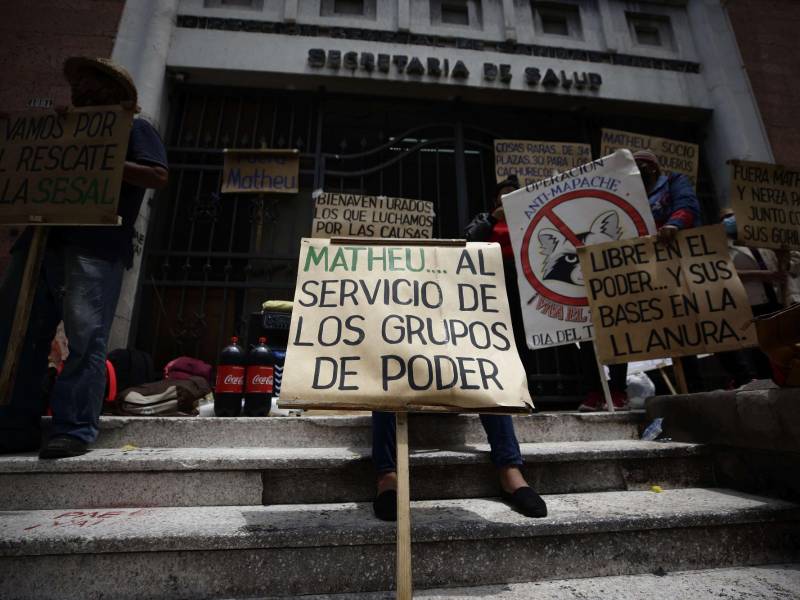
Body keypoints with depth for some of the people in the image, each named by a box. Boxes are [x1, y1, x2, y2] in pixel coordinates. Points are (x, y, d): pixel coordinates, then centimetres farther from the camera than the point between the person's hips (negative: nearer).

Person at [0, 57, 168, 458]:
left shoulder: (134, 129, 13)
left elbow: (158, 177, -4)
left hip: (96, 247, -7)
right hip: (40, 239, 8)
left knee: (85, 338, -14)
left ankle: (75, 430, -9)